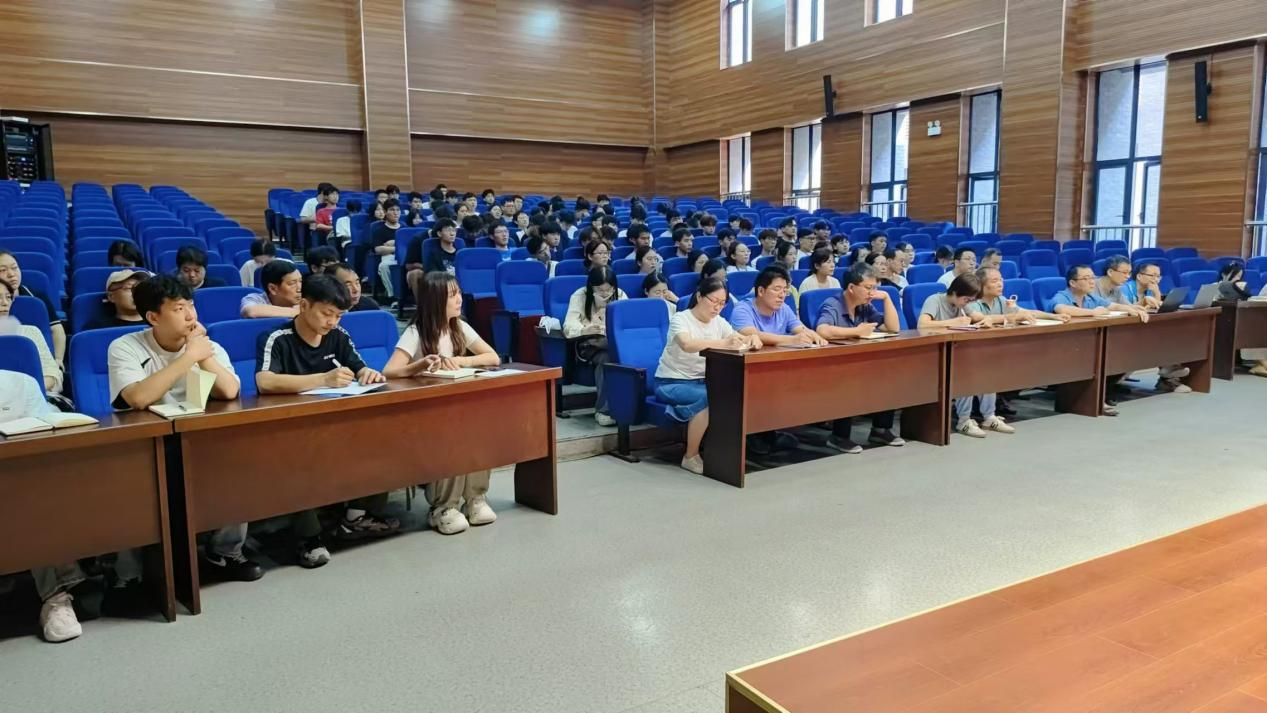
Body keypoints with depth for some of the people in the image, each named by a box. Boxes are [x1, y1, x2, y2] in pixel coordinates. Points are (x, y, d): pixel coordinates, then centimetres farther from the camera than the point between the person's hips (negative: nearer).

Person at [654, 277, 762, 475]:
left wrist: (752, 340, -29)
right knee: (707, 398, -34)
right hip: (671, 383, -6)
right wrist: (723, 343, -51)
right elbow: (687, 345, -37)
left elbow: (739, 340, -3)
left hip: (702, 381, 6)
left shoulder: (719, 322, 5)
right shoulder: (680, 319, -15)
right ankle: (691, 457, -19)